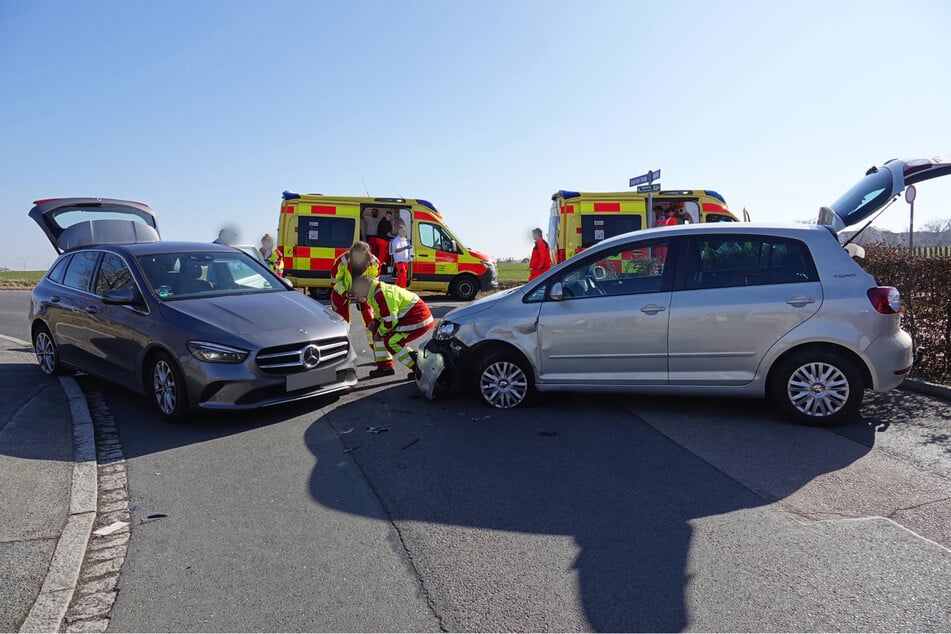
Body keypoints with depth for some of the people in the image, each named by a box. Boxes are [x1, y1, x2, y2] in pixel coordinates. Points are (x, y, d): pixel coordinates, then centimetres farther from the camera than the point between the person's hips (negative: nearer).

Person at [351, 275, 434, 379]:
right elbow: (388, 313, 26)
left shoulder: (380, 294, -21)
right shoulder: (379, 290, 13)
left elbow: (389, 321, -22)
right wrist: (376, 322, 8)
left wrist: (380, 333, -4)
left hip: (419, 320, -11)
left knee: (391, 341, -14)